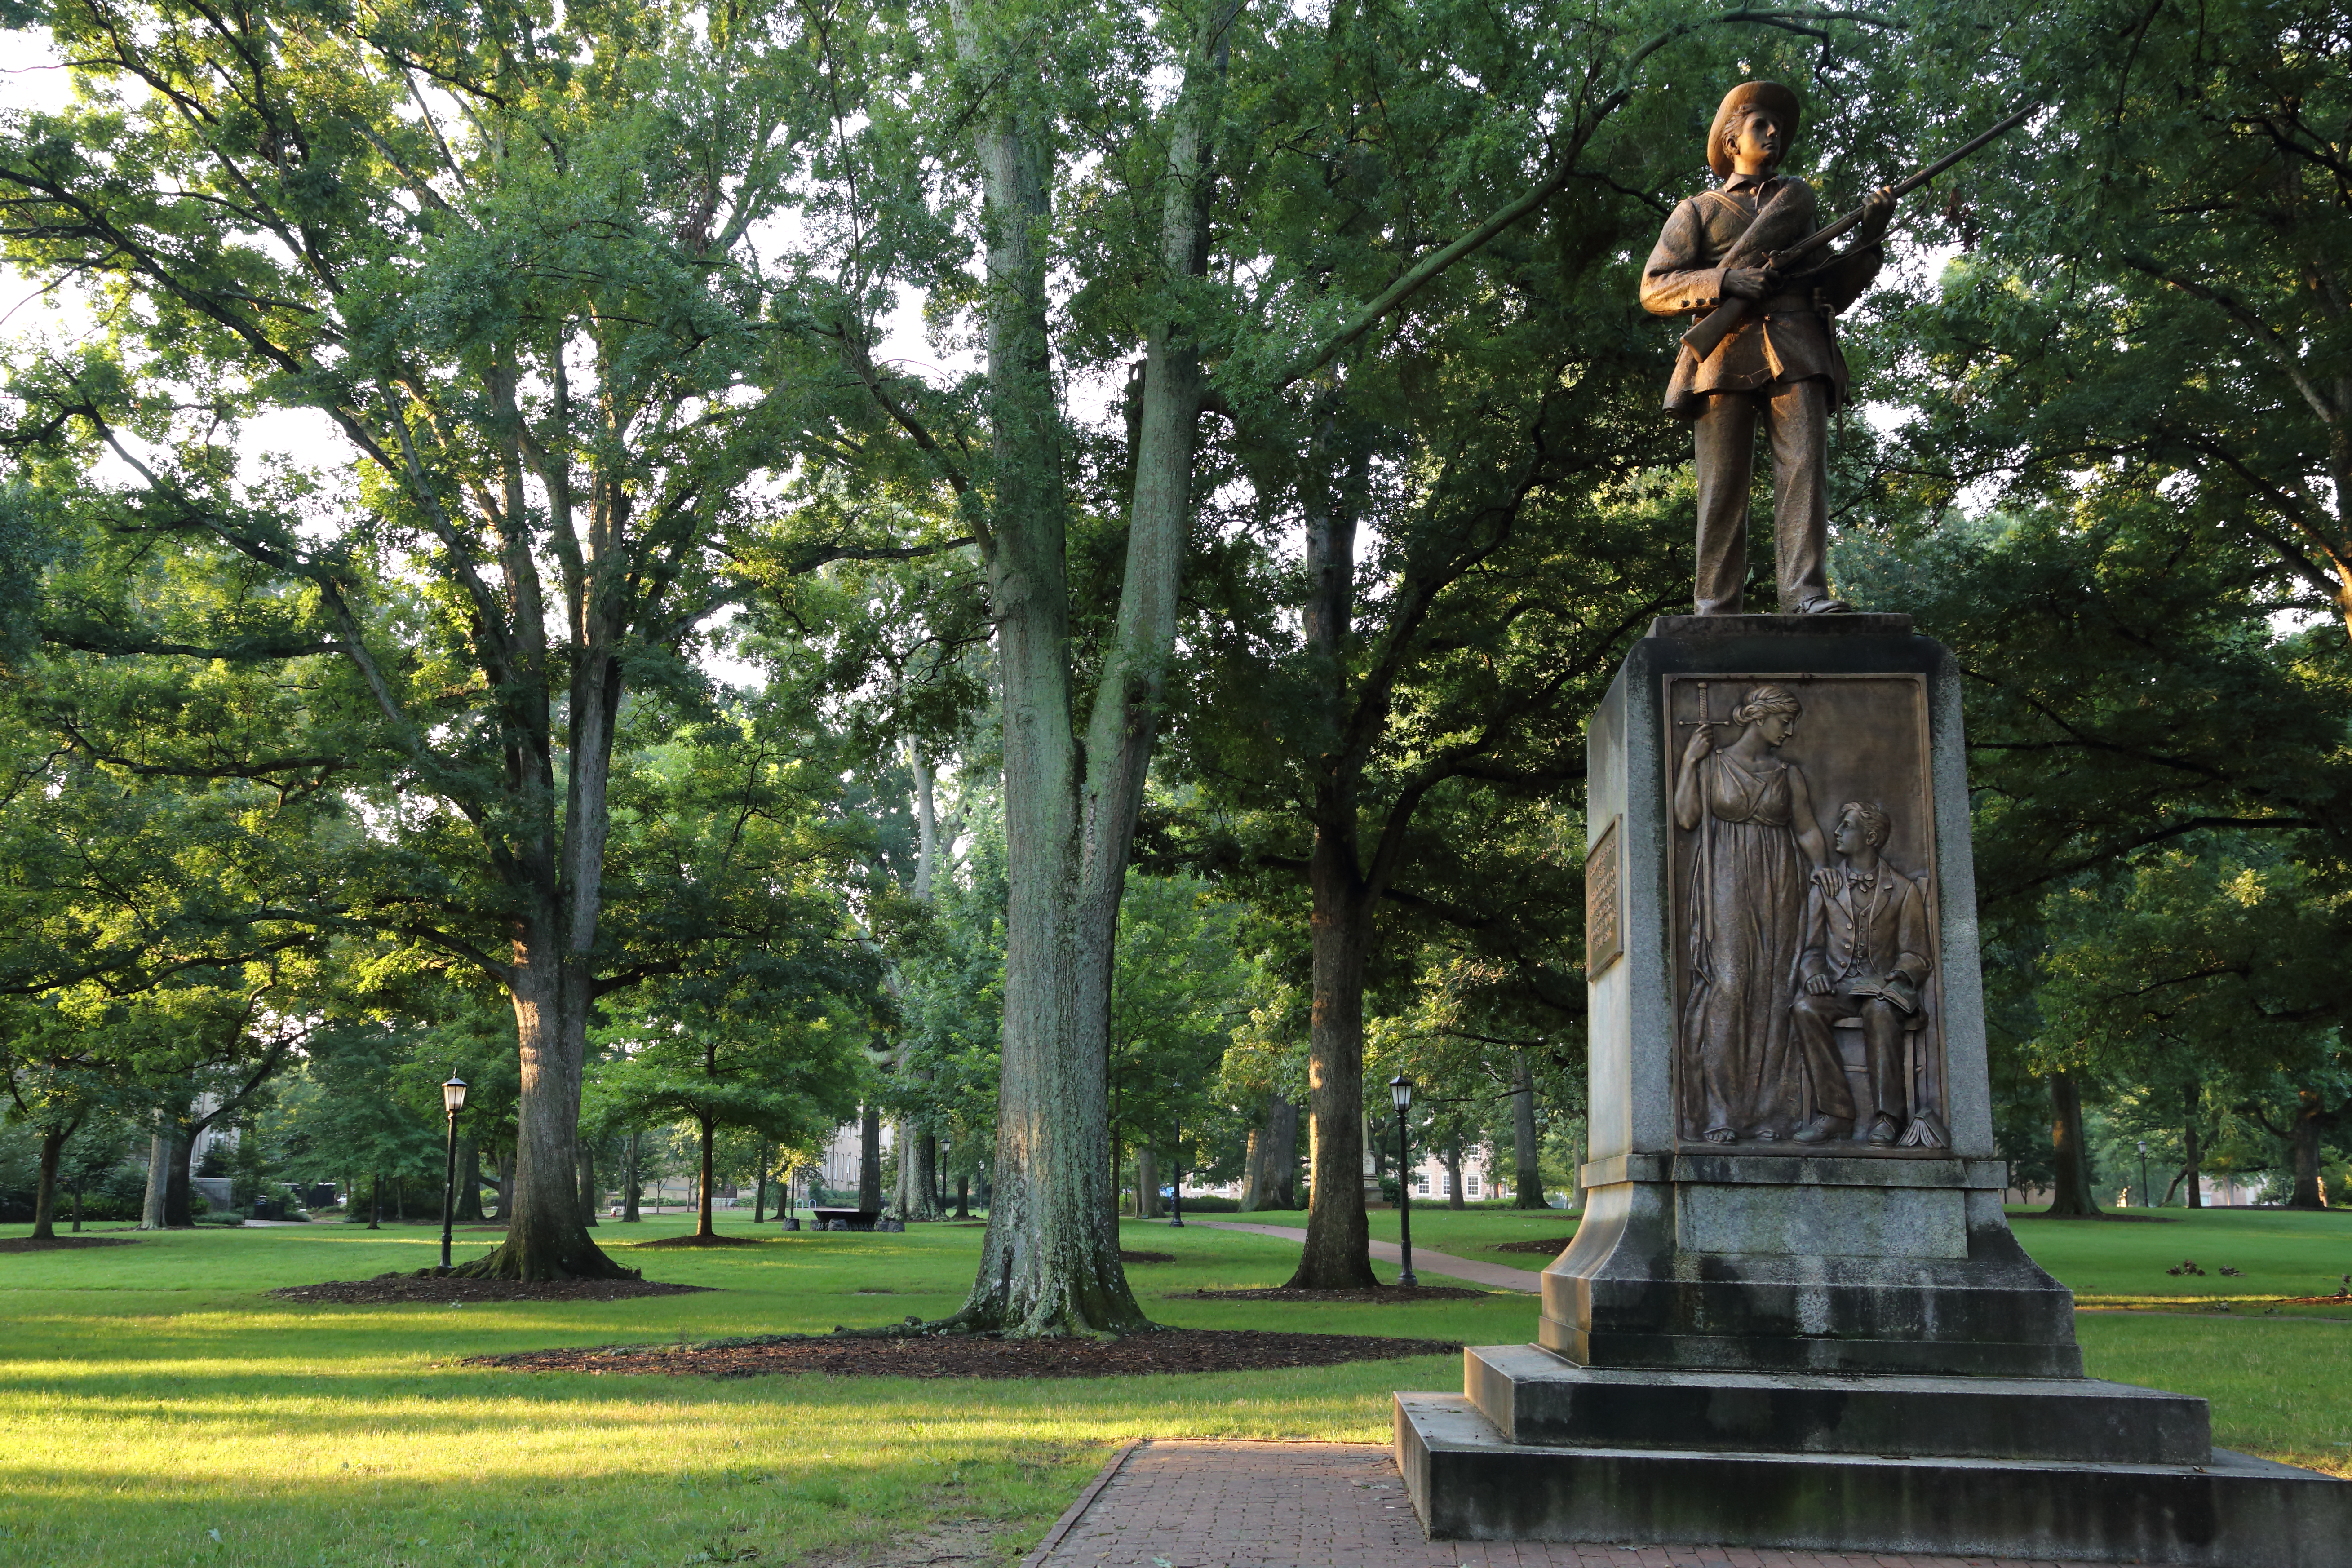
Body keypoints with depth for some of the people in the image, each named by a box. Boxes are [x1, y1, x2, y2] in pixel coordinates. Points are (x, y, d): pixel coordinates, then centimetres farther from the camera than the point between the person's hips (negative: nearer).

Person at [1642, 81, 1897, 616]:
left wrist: (1867, 239, 10)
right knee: (1723, 485, -8)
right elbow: (1654, 290, 5)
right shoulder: (1697, 211, 20)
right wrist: (1726, 282, -10)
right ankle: (1717, 611, -9)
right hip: (1727, 353, -2)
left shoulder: (1800, 197, 30)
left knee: (1804, 466, -17)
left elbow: (1833, 291, 27)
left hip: (1797, 354, 2)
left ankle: (1806, 596, -27)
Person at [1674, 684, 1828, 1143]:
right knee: (1727, 986, -13)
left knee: (1771, 993, -3)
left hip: (1778, 891, 3)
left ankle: (1766, 1114, -2)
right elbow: (1686, 817, -3)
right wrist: (1690, 760, -5)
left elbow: (1809, 834, 11)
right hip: (1726, 889, -3)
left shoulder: (1789, 775, 13)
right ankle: (1719, 1114, -13)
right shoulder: (1711, 765, 7)